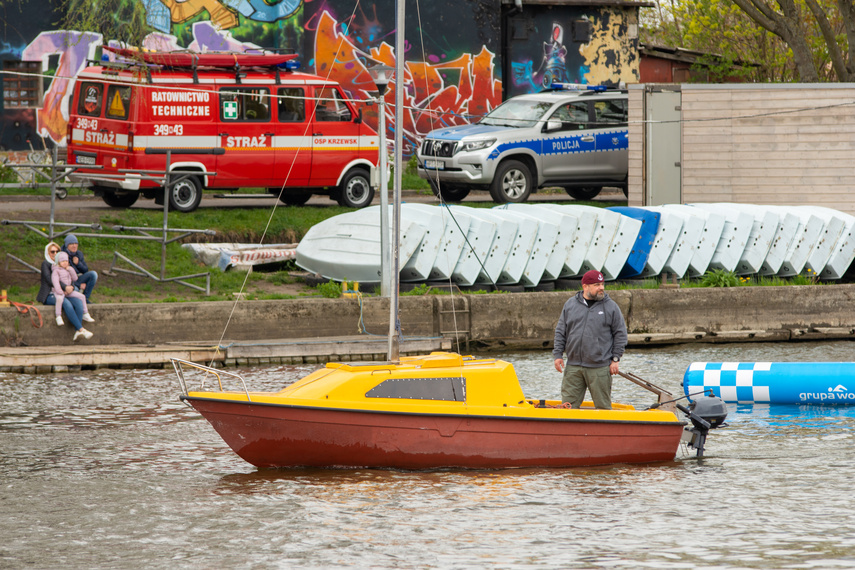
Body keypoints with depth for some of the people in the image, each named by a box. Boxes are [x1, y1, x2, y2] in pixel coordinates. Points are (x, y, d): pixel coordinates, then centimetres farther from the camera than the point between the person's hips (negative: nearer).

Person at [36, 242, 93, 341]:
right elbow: (49, 280, -12)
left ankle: (77, 332, -35)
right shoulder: (46, 264, 1)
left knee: (78, 303, -23)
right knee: (66, 303, -34)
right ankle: (81, 329, -39)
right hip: (49, 296, -6)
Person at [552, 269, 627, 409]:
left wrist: (615, 359, -1)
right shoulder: (570, 305, 9)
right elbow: (560, 332, 14)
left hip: (600, 368, -2)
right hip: (573, 366, 2)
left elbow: (620, 334, 5)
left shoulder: (611, 306, 3)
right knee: (569, 404, 2)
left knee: (603, 405, 2)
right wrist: (558, 354, 6)